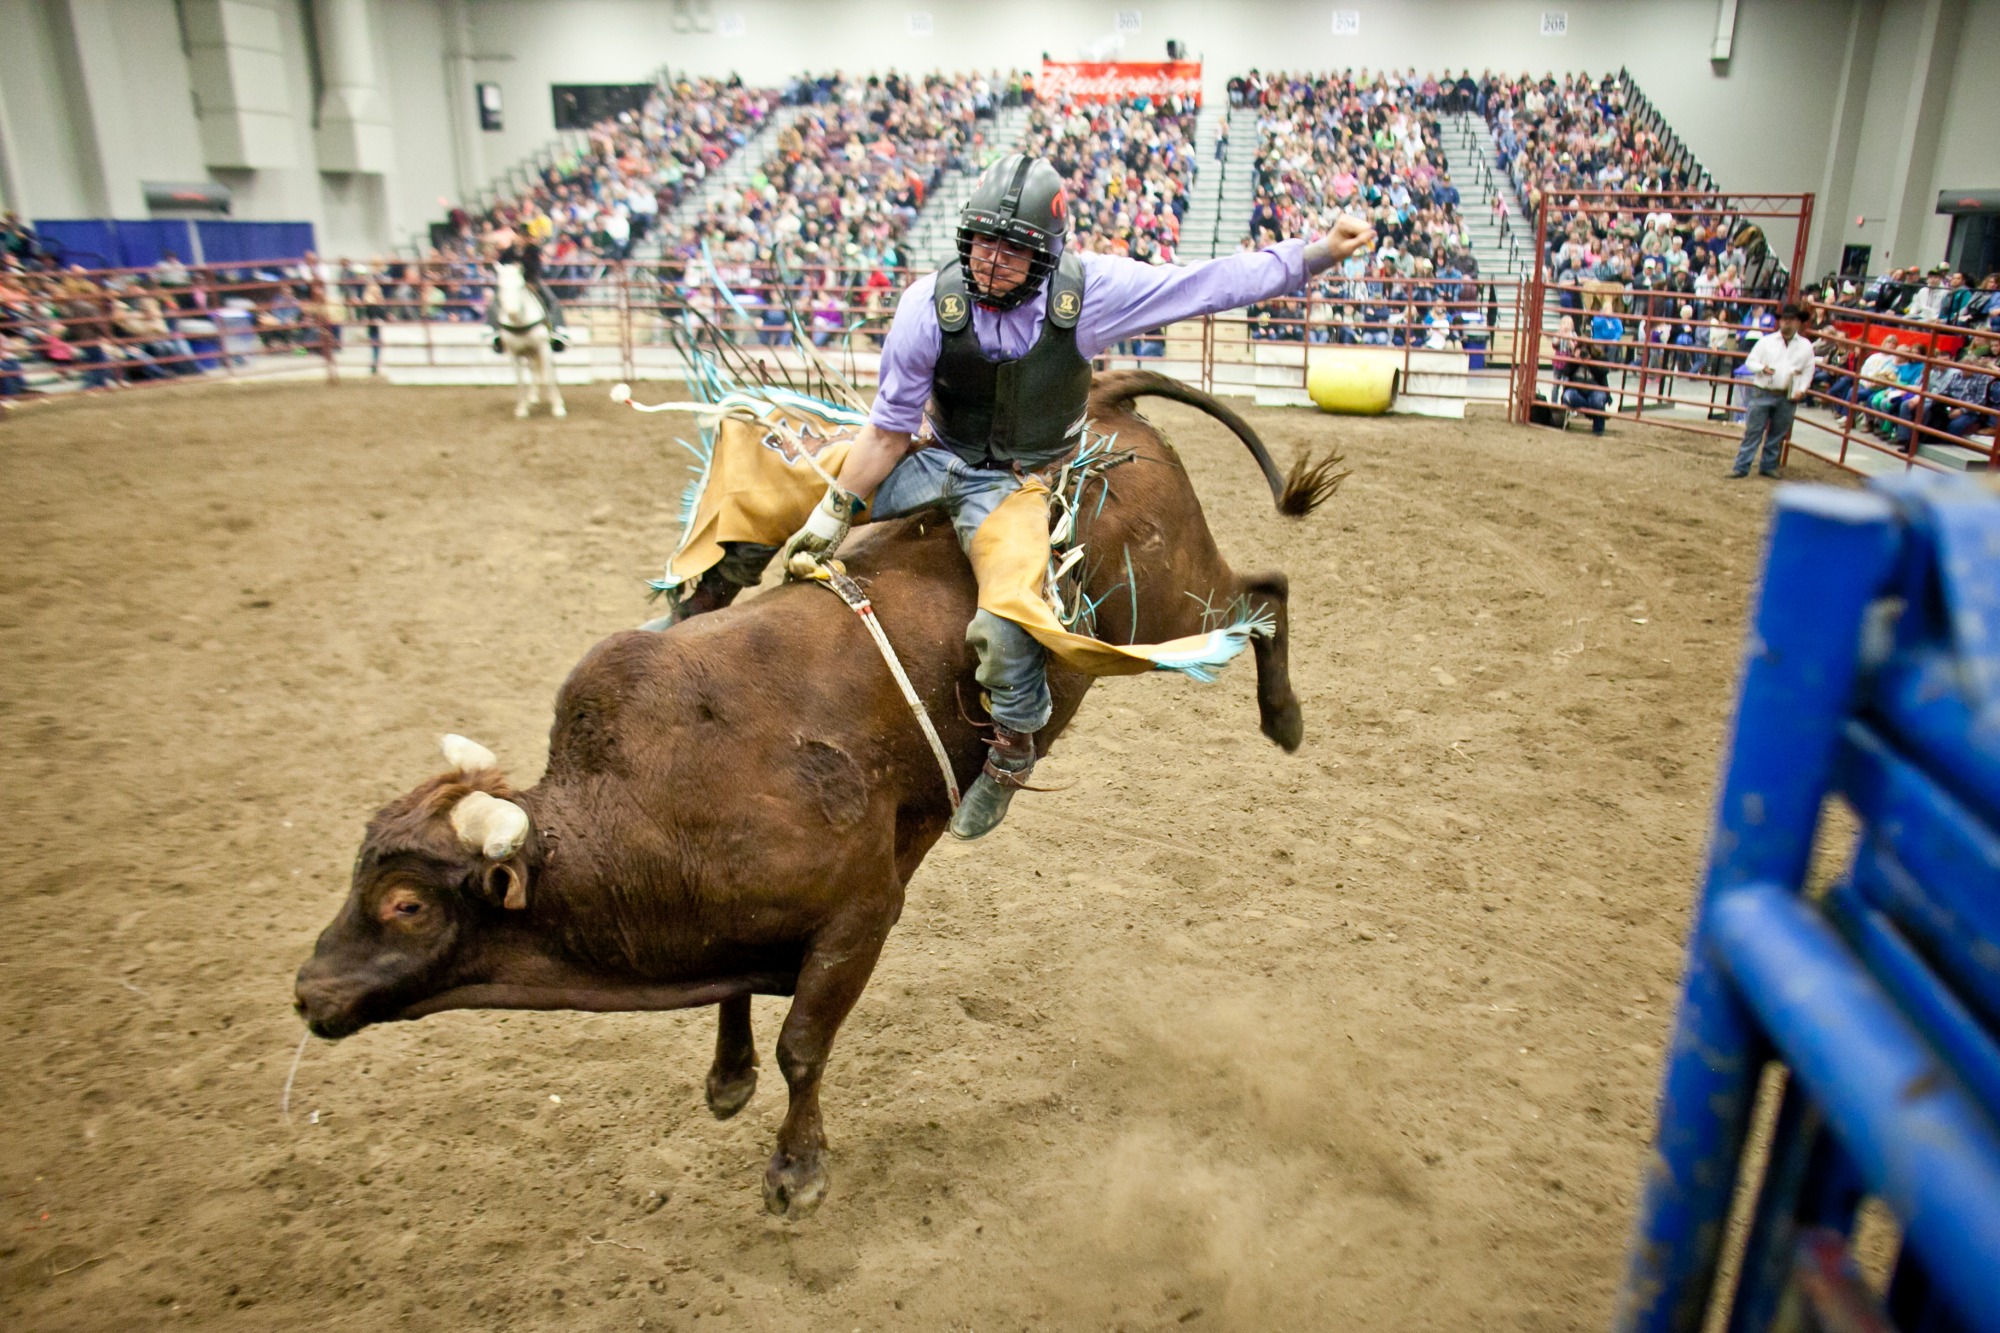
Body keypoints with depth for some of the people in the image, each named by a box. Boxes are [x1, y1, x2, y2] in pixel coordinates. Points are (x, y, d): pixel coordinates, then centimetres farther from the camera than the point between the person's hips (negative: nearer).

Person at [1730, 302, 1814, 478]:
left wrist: (1801, 390, -4)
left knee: (1777, 435, 9)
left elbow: (1808, 371, 9)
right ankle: (1741, 467, -1)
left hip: (1787, 397, 2)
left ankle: (1769, 466, 20)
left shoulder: (1805, 346, 5)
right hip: (1762, 393, -2)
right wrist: (1762, 368, -17)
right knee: (1753, 431, -2)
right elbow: (1750, 361, 3)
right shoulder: (1766, 341, 2)